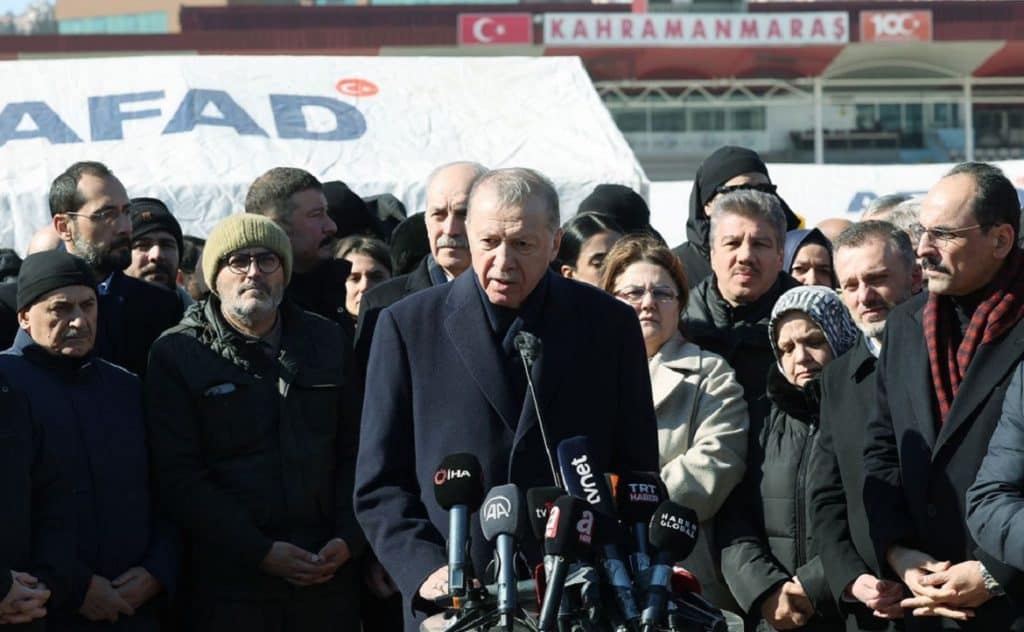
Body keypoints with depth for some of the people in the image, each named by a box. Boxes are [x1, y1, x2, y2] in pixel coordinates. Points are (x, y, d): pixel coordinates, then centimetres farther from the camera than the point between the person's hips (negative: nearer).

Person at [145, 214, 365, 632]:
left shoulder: (327, 342, 13)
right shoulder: (176, 354, 0)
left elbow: (355, 451, 12)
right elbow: (179, 478, -7)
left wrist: (348, 538, -3)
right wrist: (260, 551, -13)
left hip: (328, 578, 3)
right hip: (230, 584, -3)